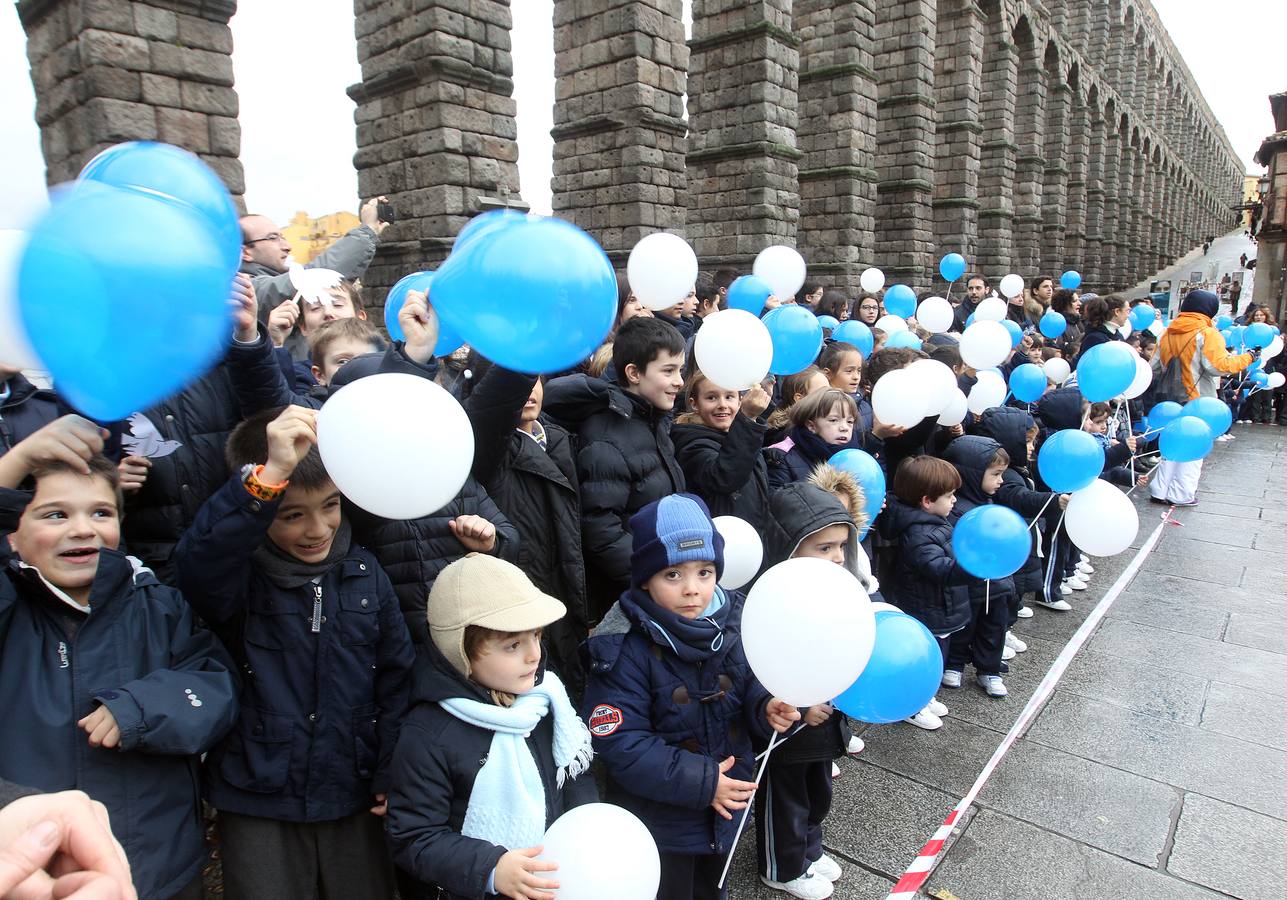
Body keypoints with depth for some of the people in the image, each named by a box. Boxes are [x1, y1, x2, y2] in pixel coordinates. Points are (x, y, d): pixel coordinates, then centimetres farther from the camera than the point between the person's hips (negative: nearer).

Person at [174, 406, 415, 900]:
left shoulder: (365, 573, -3)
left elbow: (396, 679, 3)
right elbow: (199, 561, -36)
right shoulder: (239, 576, -11)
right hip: (258, 804, -2)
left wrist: (391, 775, 3)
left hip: (356, 799, 3)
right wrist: (269, 475, -48)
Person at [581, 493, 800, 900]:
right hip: (660, 822, -5)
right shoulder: (623, 651, -25)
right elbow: (620, 744, -26)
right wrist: (700, 782, -25)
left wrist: (768, 706, -21)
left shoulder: (731, 619, -11)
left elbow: (750, 683, 3)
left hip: (726, 806, 5)